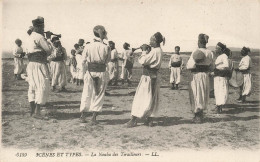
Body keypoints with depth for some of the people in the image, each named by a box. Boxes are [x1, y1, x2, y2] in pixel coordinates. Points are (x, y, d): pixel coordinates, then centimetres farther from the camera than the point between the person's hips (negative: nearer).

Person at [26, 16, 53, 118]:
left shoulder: (31, 36, 16)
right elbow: (49, 50, -13)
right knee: (42, 87, -7)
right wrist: (48, 39, -2)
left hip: (31, 64, 10)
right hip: (38, 65, -10)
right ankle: (37, 112, -9)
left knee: (33, 87, 13)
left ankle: (32, 110, 19)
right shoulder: (39, 37, -14)